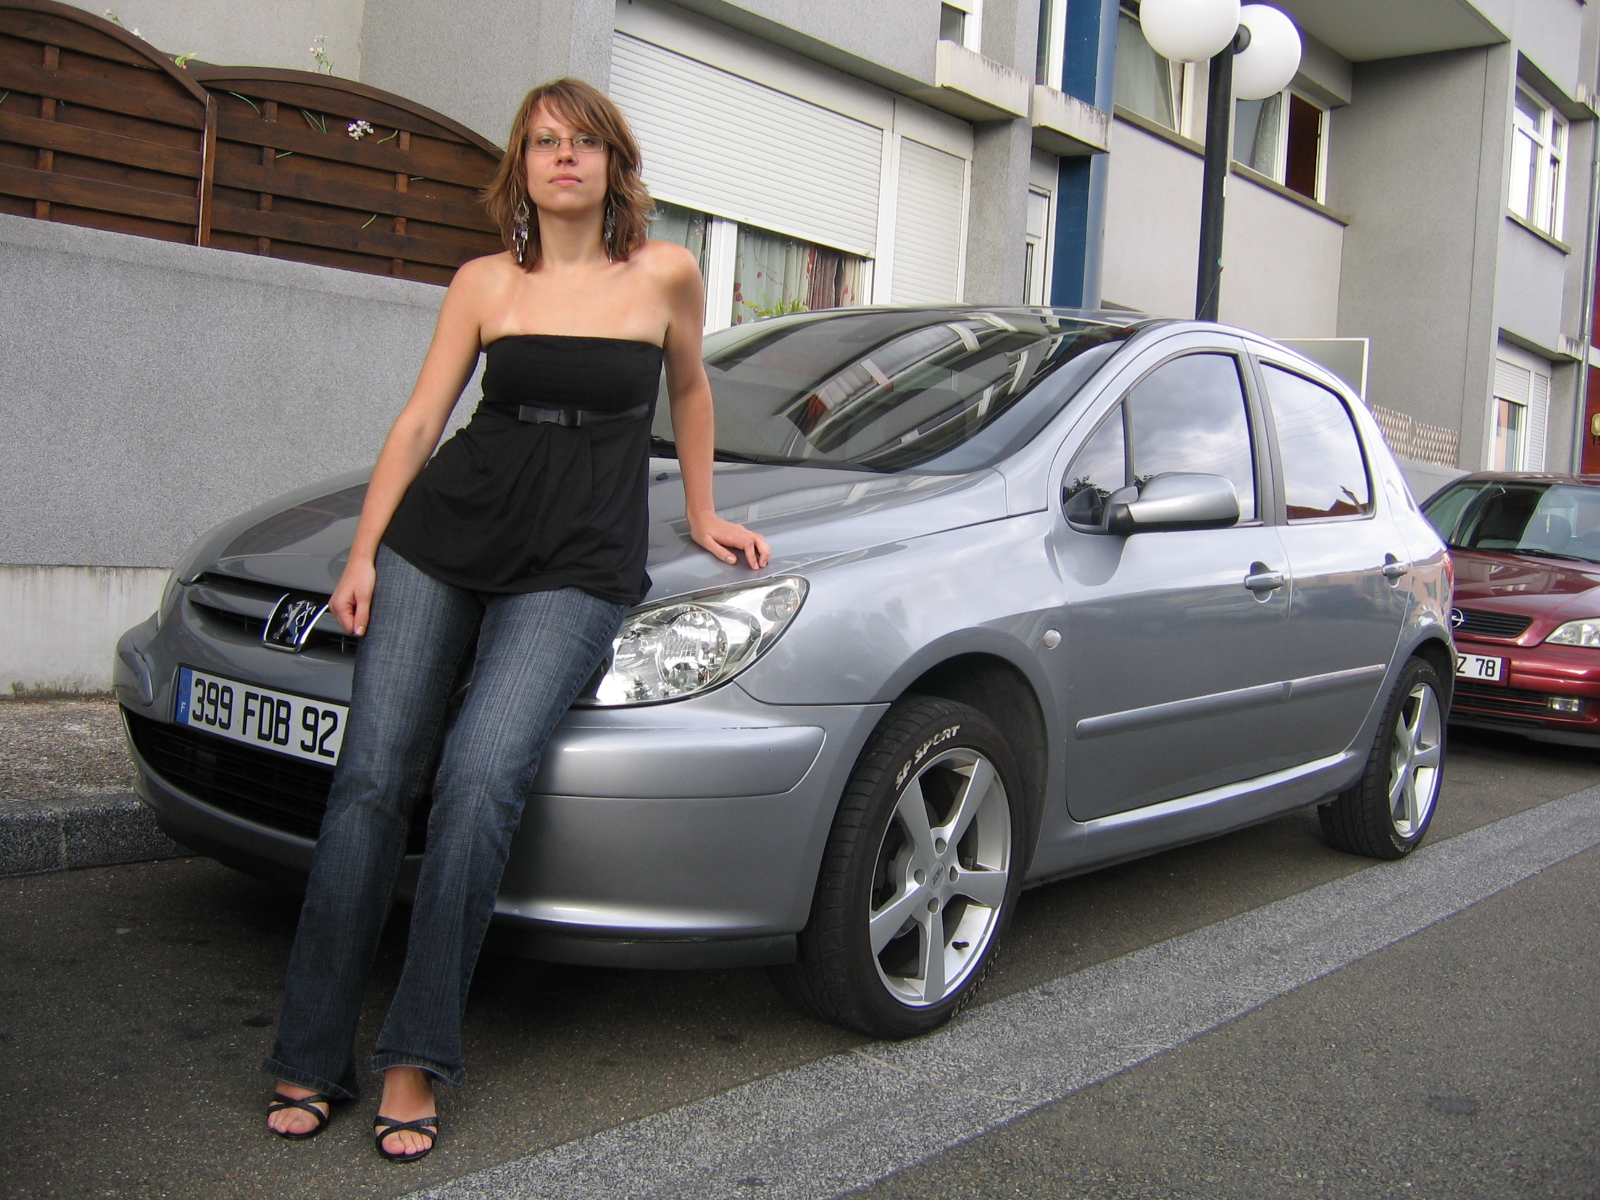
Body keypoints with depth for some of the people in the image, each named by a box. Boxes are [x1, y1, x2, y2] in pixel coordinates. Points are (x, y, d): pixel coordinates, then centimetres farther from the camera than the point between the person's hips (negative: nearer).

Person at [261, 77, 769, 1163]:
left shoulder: (664, 275, 5)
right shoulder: (484, 283, 10)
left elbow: (689, 391, 21)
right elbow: (420, 421, 9)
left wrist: (702, 514, 25)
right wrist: (364, 552, 3)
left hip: (577, 565, -2)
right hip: (446, 532, 3)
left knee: (480, 777, -20)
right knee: (372, 777, -5)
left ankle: (415, 1060, -9)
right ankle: (311, 1057, 5)